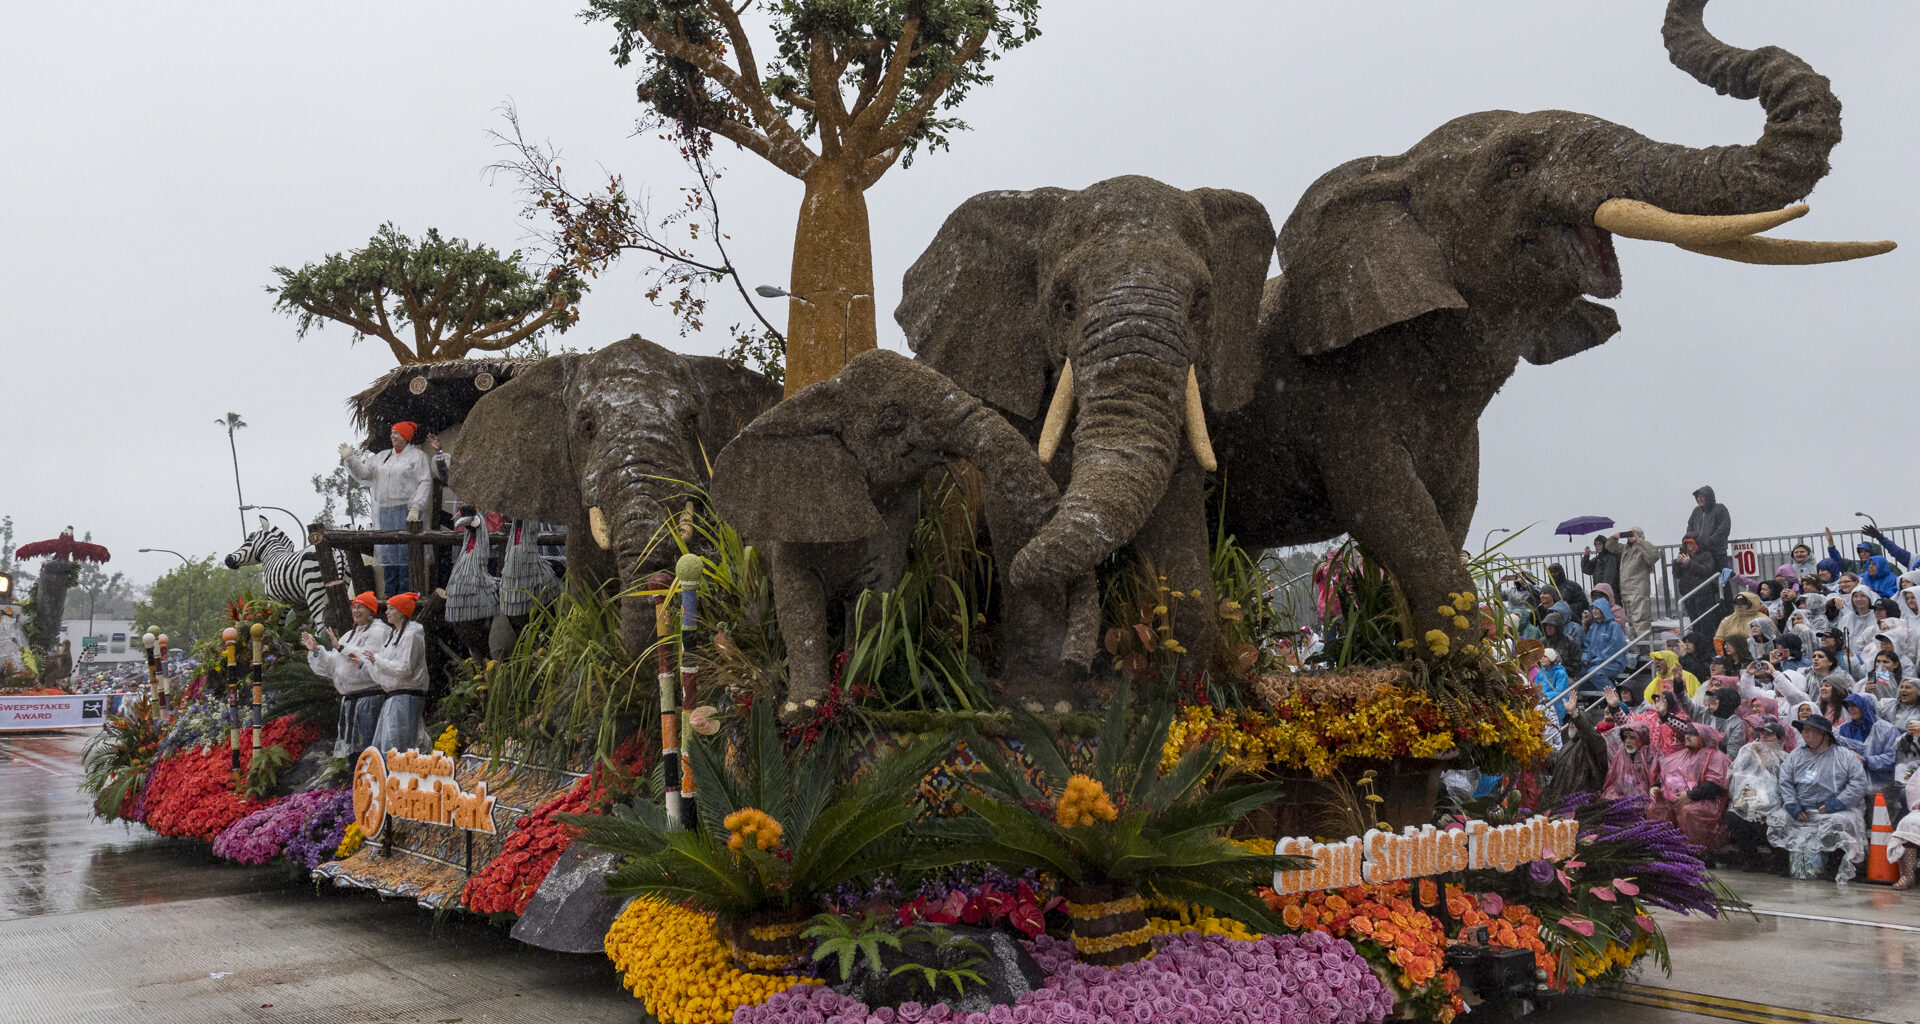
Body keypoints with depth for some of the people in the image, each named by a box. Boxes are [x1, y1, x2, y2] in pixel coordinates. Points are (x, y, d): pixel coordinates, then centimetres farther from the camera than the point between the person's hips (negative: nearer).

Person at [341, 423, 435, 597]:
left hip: (406, 512, -6)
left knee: (404, 550, -11)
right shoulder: (382, 457, 20)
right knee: (386, 550, 4)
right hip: (385, 511, 6)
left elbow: (425, 483, -7)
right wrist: (350, 459, 0)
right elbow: (363, 473, 17)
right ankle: (390, 594, 9)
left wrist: (415, 508, -17)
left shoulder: (418, 455, 1)